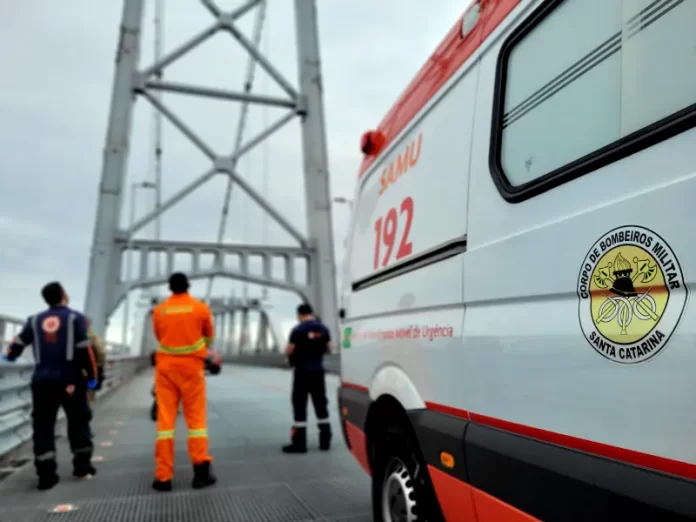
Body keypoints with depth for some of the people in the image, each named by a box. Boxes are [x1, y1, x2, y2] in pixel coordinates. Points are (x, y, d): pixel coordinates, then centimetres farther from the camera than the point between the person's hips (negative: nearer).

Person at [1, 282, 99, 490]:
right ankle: (82, 465, 17)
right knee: (78, 422, 12)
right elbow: (84, 350, -8)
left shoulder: (35, 320, 10)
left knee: (43, 426, 5)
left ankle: (46, 474, 1)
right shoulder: (75, 317, -2)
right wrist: (91, 376, -1)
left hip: (42, 380, 3)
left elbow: (18, 344, 19)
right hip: (70, 380, -2)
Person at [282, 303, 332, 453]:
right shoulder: (323, 329, 4)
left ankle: (299, 443, 0)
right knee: (321, 405, 12)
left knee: (300, 406, 0)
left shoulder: (298, 330, -13)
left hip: (302, 371, -5)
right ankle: (325, 441, 18)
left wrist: (287, 348, 11)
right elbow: (328, 348, 10)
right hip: (318, 370, 5)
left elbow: (289, 351, -11)